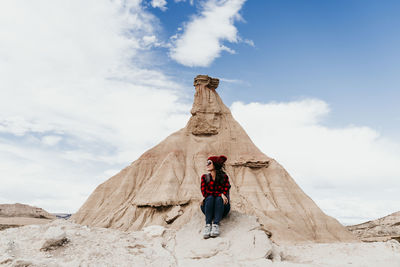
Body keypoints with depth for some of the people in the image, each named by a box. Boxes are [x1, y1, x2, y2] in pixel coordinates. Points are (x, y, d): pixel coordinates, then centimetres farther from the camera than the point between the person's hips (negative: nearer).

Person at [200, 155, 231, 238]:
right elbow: (204, 193, -7)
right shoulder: (204, 177, 4)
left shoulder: (224, 177, 1)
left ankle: (216, 224, -45)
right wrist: (220, 194, -16)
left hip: (222, 207, 0)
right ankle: (208, 224, -43)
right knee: (210, 198, -29)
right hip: (207, 206, 1)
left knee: (219, 199, -30)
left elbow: (225, 192, -7)